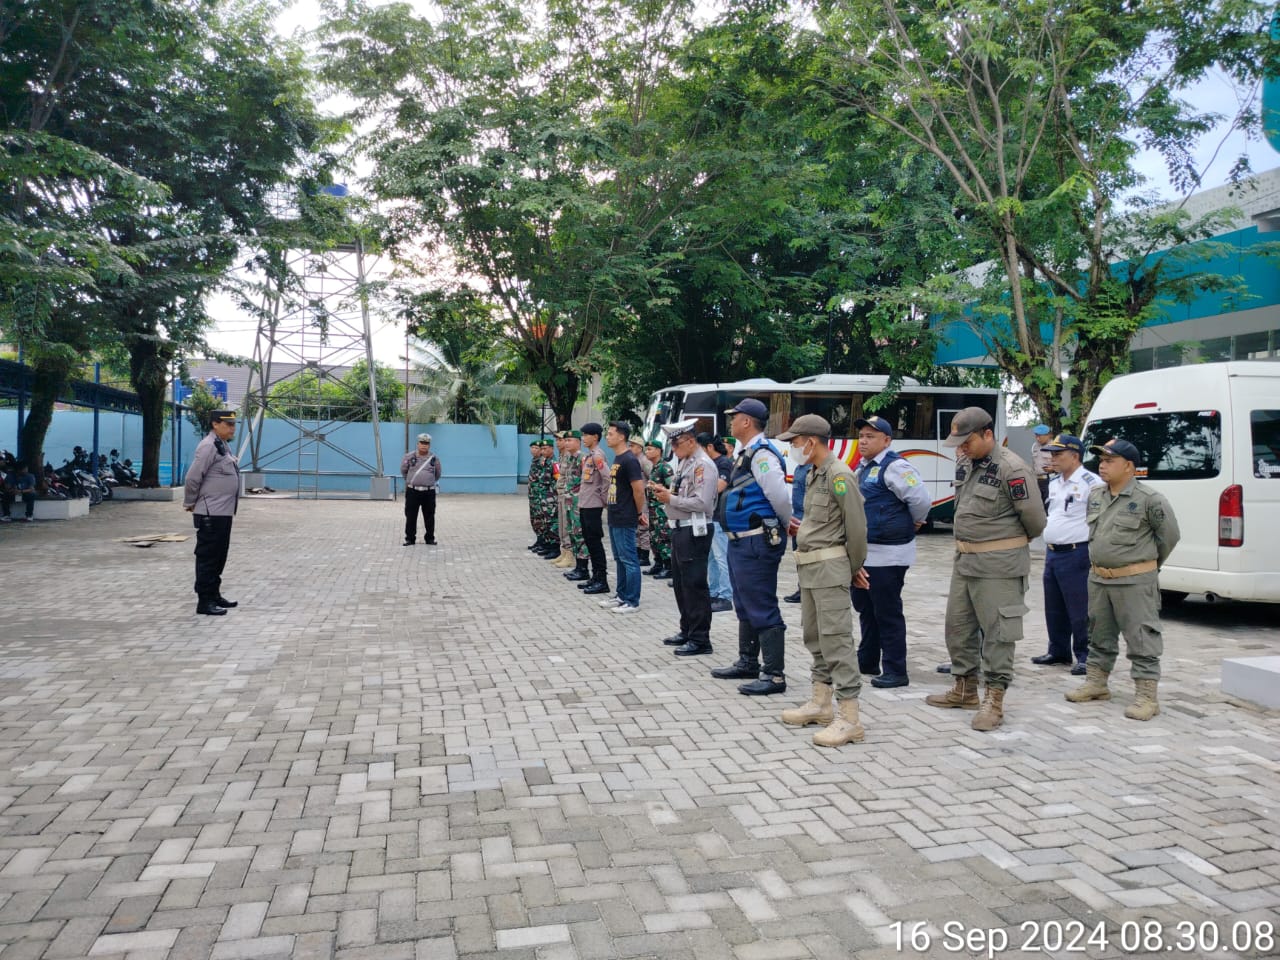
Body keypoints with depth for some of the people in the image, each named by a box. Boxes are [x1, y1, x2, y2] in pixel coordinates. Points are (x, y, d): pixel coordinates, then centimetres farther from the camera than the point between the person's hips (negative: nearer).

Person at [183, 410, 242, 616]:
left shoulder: (223, 445, 15)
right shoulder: (208, 446, -16)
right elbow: (192, 478, -18)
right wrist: (190, 504, -8)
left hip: (224, 512, 9)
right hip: (210, 514, -9)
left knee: (219, 557, 16)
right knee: (208, 557, -4)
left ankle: (214, 595, 26)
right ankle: (204, 601, 2)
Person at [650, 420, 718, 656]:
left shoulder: (703, 466, -16)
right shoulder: (685, 463, 15)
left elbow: (702, 503, -24)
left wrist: (671, 499, -17)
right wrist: (664, 491, 4)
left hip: (694, 532, -10)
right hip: (680, 529, 10)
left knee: (694, 585, -5)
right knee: (680, 583, 17)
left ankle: (700, 639, 2)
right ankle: (687, 631, 29)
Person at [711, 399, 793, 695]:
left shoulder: (762, 454, -17)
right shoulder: (746, 453, 14)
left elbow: (780, 497, -23)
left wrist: (784, 526, -6)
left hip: (756, 543, -11)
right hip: (740, 541, 11)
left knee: (762, 609, -6)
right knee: (745, 606, 20)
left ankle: (774, 675, 1)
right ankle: (747, 663, 33)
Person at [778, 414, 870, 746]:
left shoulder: (838, 474, -15)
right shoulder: (814, 474, 14)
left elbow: (856, 525, -14)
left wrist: (855, 567, -5)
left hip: (829, 567, -10)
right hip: (809, 568, 10)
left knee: (836, 640, -8)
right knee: (814, 637, 17)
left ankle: (849, 720, -4)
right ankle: (821, 704, 29)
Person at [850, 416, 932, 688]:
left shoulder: (895, 467, -15)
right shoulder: (863, 467, 13)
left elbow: (922, 500, -21)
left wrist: (913, 523, -4)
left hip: (887, 554, -10)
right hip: (863, 552, 10)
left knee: (887, 613, -2)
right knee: (865, 608, 19)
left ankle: (895, 671, 7)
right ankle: (867, 662, 33)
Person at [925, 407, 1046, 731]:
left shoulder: (1012, 468, -16)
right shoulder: (968, 467, 10)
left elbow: (1035, 518, -13)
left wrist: (1016, 543, 4)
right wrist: (963, 546, 16)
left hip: (998, 564, -9)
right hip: (964, 559, 9)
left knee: (997, 631, -1)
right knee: (958, 625, 15)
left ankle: (994, 700, 8)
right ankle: (964, 689, 28)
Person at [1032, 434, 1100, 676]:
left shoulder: (1090, 482, -13)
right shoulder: (1054, 482, 14)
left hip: (1076, 555, -9)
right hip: (1052, 554, 9)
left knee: (1079, 610, -2)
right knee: (1054, 608, 16)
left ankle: (1083, 656, 8)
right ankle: (1058, 651, 29)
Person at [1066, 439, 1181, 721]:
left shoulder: (1149, 499, -13)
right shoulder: (1095, 495, 8)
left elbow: (1169, 535, -3)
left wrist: (1149, 564, 8)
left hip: (1135, 582, -7)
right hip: (1098, 579, 7)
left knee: (1141, 639, -2)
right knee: (1099, 636, 17)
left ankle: (1147, 696, 4)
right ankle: (1096, 683, 30)